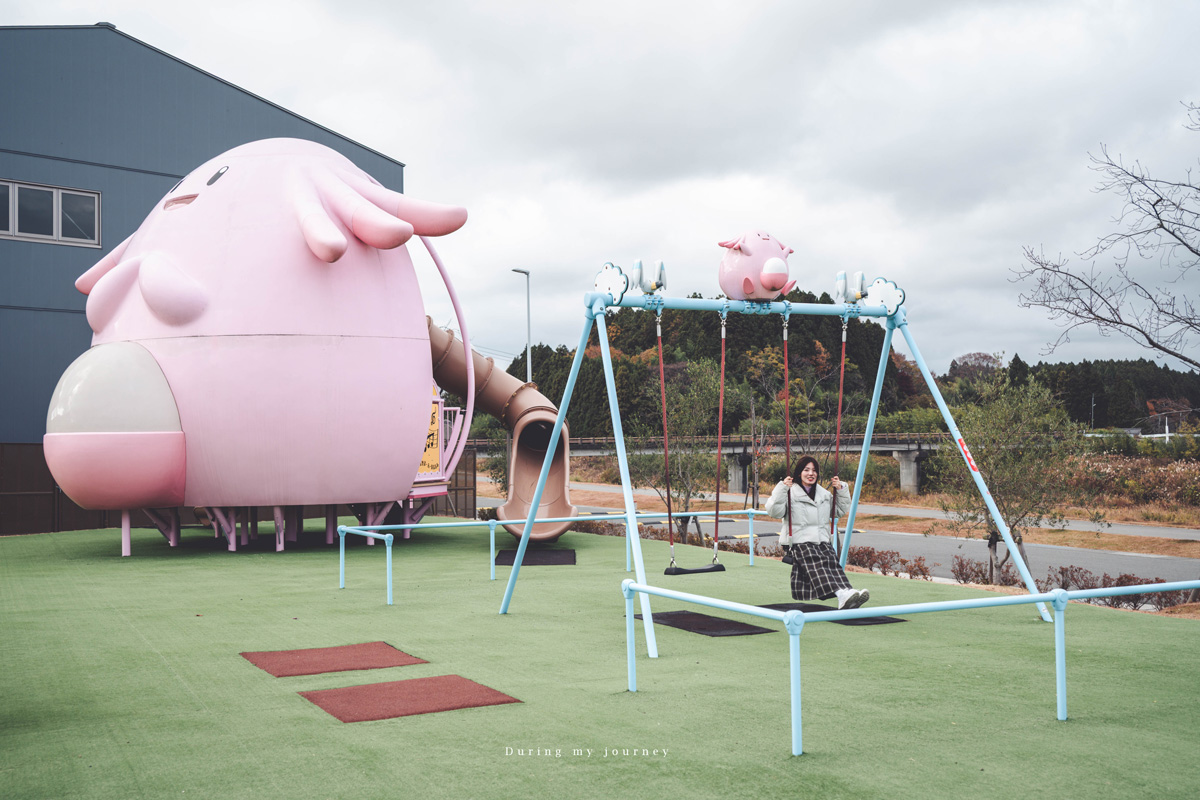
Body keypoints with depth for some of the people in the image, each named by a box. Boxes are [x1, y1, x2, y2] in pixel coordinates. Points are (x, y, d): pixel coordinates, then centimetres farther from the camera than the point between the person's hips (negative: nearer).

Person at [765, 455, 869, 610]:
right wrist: (781, 489, -19)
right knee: (815, 562, -34)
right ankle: (842, 593, -55)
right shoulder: (791, 492, 3)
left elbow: (840, 510, 34)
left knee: (832, 561, -27)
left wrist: (841, 490, 20)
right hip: (798, 542, -6)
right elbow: (774, 511, -10)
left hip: (822, 541, 6)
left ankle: (847, 591, -48)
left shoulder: (824, 494, 23)